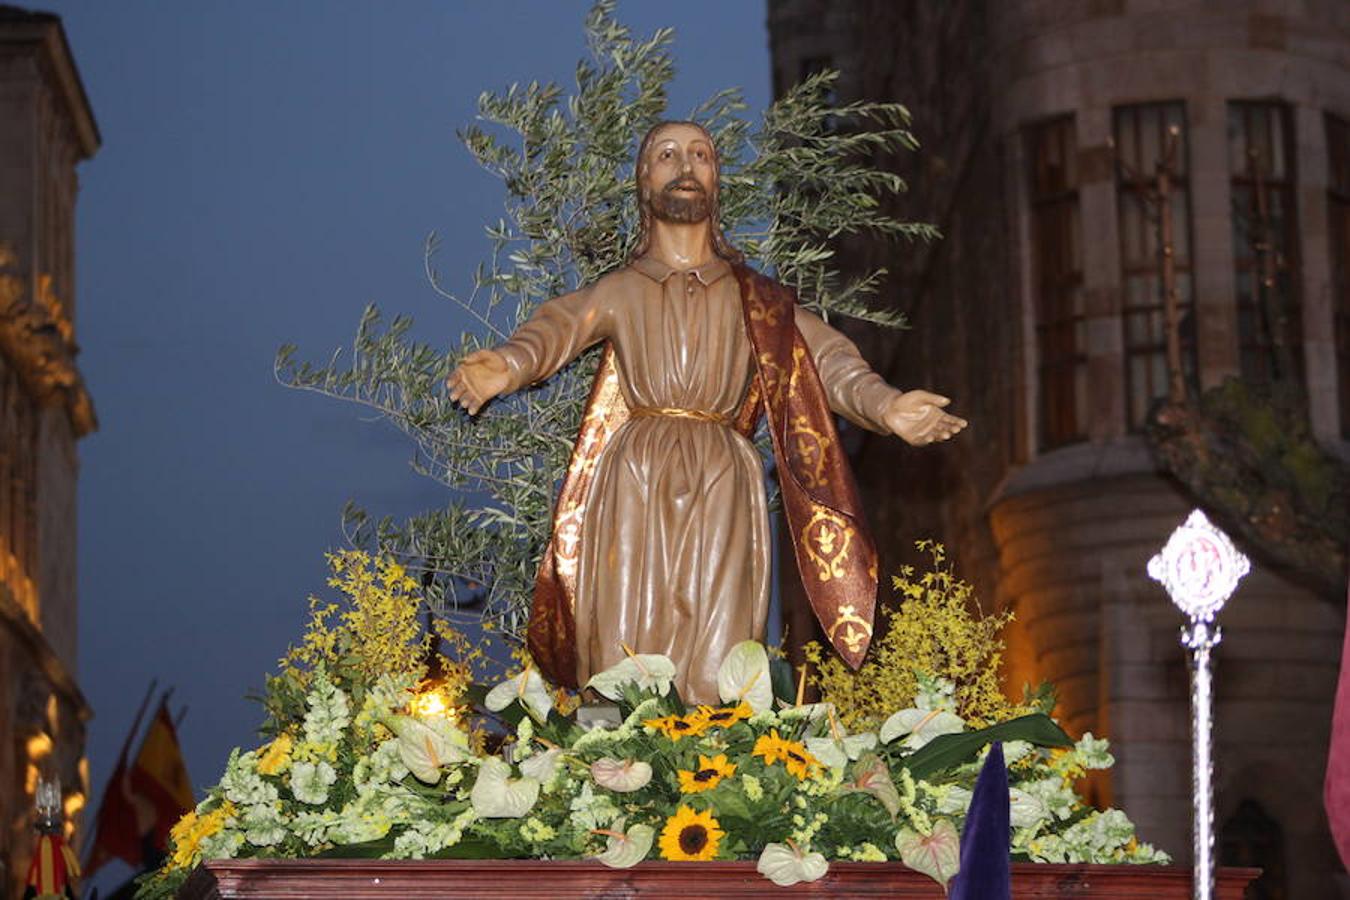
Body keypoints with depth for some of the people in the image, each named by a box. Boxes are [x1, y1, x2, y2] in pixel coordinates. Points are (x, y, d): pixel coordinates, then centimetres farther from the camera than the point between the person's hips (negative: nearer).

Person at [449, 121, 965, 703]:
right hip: (633, 490, -1)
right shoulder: (618, 293, 13)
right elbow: (555, 330, -8)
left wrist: (884, 405, -20)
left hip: (721, 498, 1)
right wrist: (507, 367, -32)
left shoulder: (757, 301, 16)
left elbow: (827, 360, 2)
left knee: (715, 672, -9)